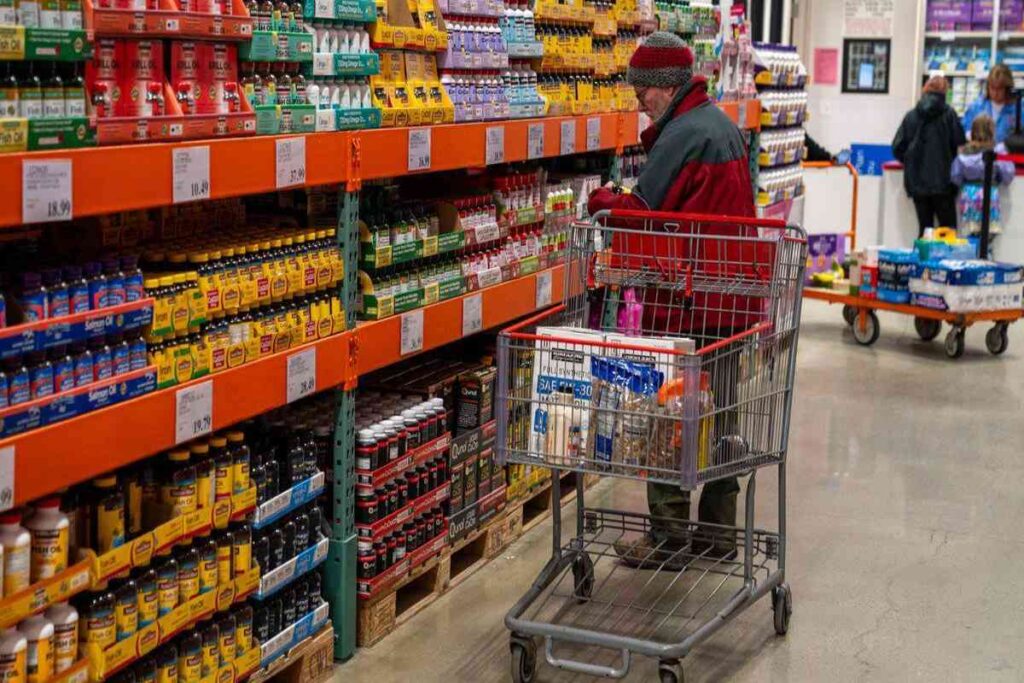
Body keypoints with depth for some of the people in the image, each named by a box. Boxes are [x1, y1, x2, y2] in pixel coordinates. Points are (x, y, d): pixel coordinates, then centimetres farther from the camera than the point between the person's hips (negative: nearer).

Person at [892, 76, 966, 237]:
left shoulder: (911, 115, 3)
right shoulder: (948, 113, -5)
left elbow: (897, 148, 2)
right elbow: (960, 144, -6)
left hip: (917, 182, 3)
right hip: (942, 181, -3)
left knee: (924, 228, 9)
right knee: (948, 229, 3)